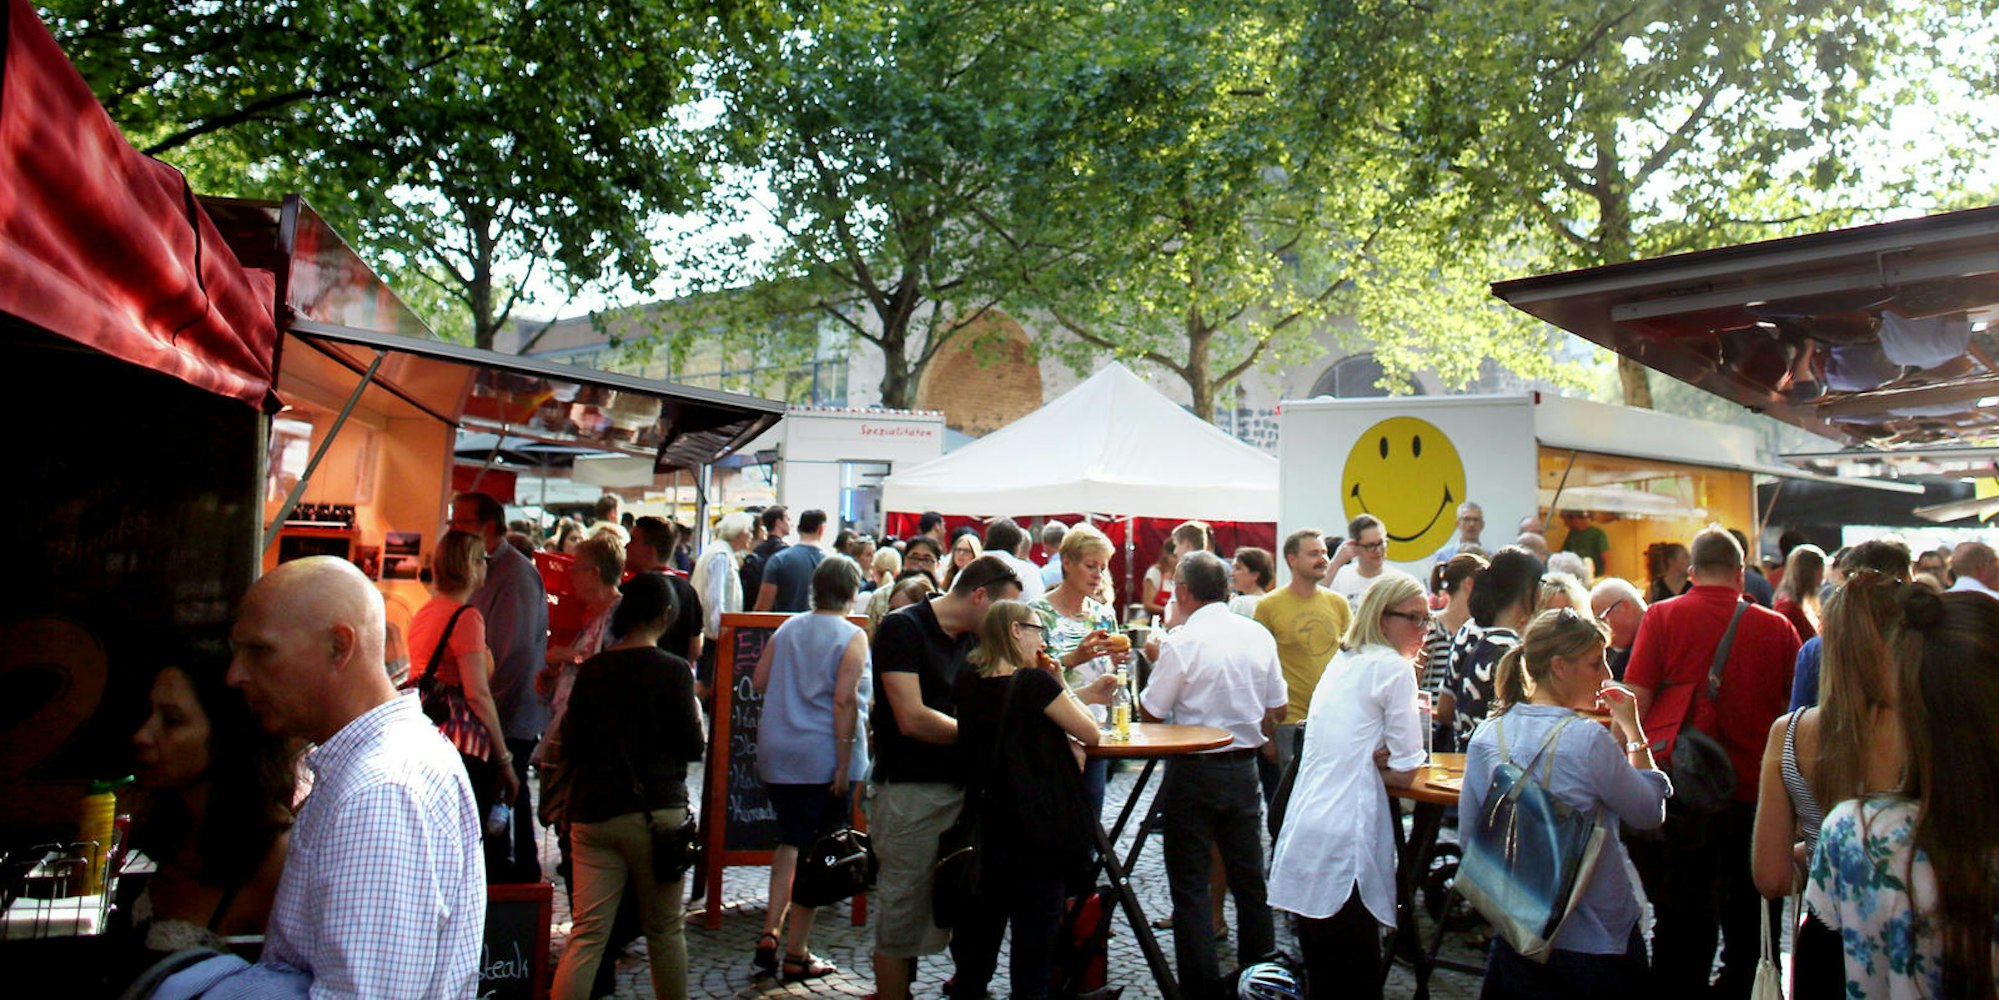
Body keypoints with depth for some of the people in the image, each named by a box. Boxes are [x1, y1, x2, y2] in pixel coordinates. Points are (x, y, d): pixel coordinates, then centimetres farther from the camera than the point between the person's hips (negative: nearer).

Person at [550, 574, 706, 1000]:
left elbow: (571, 745, 6)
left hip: (593, 810, 3)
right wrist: (698, 719, 13)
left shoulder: (592, 669, 2)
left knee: (587, 933, 3)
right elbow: (693, 747, -7)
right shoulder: (674, 671, -8)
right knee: (664, 931, 11)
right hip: (655, 810, -3)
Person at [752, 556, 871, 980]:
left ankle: (769, 933, 9)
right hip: (823, 757, -5)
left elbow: (759, 682, 10)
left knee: (790, 841, 19)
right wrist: (844, 766, -15)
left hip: (777, 754, 5)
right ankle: (796, 954, 10)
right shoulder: (852, 636, -9)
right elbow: (845, 699, -17)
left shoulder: (787, 629, 8)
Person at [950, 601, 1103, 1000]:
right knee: (1036, 925, 6)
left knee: (981, 922, 17)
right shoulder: (1035, 682, -17)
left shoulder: (969, 683, 2)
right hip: (1038, 830, -6)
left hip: (985, 823, 6)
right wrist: (1061, 685, 0)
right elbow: (1092, 735, -8)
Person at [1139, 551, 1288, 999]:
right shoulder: (1259, 636, 0)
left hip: (1194, 770, -5)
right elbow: (1278, 708, 7)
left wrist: (1156, 662, 5)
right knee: (1249, 876, 17)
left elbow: (1151, 710, -10)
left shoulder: (1182, 641, -16)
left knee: (1190, 883, 5)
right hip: (1244, 767, 5)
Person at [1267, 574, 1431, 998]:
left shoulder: (1341, 663, 17)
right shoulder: (1395, 669, -6)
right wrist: (1373, 767, 8)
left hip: (1304, 828, 8)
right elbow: (1405, 772, -8)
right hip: (1344, 839, -8)